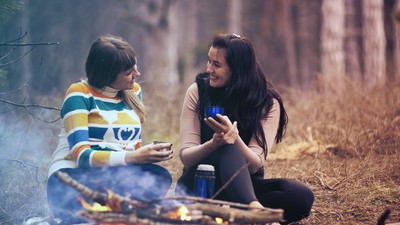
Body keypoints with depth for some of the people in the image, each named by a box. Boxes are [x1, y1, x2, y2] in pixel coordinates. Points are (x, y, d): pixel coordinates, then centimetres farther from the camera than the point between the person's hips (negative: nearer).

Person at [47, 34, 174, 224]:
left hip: (115, 178, 6)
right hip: (72, 179, -6)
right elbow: (81, 155, -15)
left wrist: (150, 154, -10)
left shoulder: (133, 91, 14)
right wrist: (132, 158, -28)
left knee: (159, 177, -28)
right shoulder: (80, 95, -5)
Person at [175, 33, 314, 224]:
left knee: (302, 196, -26)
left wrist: (235, 138, -35)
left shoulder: (267, 103, -6)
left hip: (244, 186, 2)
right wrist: (213, 144, -32)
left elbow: (254, 165, -14)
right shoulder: (197, 91, -5)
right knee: (228, 149, -34)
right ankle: (255, 209, -54)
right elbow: (186, 157, -10)